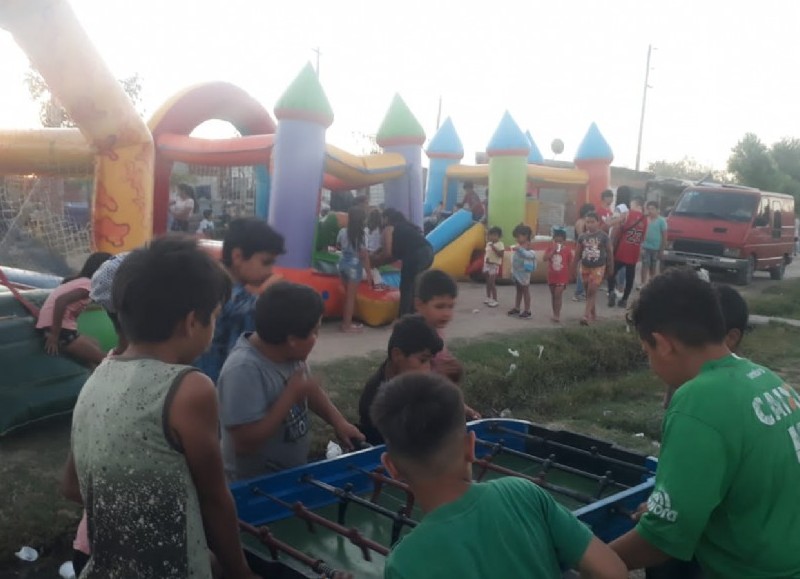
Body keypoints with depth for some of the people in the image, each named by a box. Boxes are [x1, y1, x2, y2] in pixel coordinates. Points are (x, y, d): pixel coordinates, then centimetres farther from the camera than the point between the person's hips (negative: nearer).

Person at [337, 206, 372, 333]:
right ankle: (347, 325, 8)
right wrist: (369, 272, -10)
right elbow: (364, 255, -16)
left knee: (347, 295, 18)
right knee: (351, 296, 2)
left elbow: (338, 246, 14)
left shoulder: (343, 231, -1)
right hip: (355, 265, -6)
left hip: (343, 263, 6)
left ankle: (345, 321, 24)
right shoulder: (361, 235, -16)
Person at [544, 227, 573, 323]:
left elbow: (570, 265, 0)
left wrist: (569, 278, -1)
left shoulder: (567, 250, -6)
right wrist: (553, 250, -23)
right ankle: (555, 313, 24)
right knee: (553, 295, 12)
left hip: (562, 277, -3)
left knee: (558, 295, -11)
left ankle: (557, 314, -4)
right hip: (551, 277, 3)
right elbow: (545, 258, -19)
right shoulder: (550, 249, -1)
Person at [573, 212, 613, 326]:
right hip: (585, 268, 4)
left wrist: (610, 268, 1)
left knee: (592, 291, -11)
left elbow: (609, 252, 0)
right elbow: (578, 254, 7)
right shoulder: (582, 237, 0)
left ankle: (586, 316, -15)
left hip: (599, 267, -4)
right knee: (589, 292, 12)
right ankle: (593, 314, 26)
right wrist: (574, 267, 6)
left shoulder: (604, 236, -7)